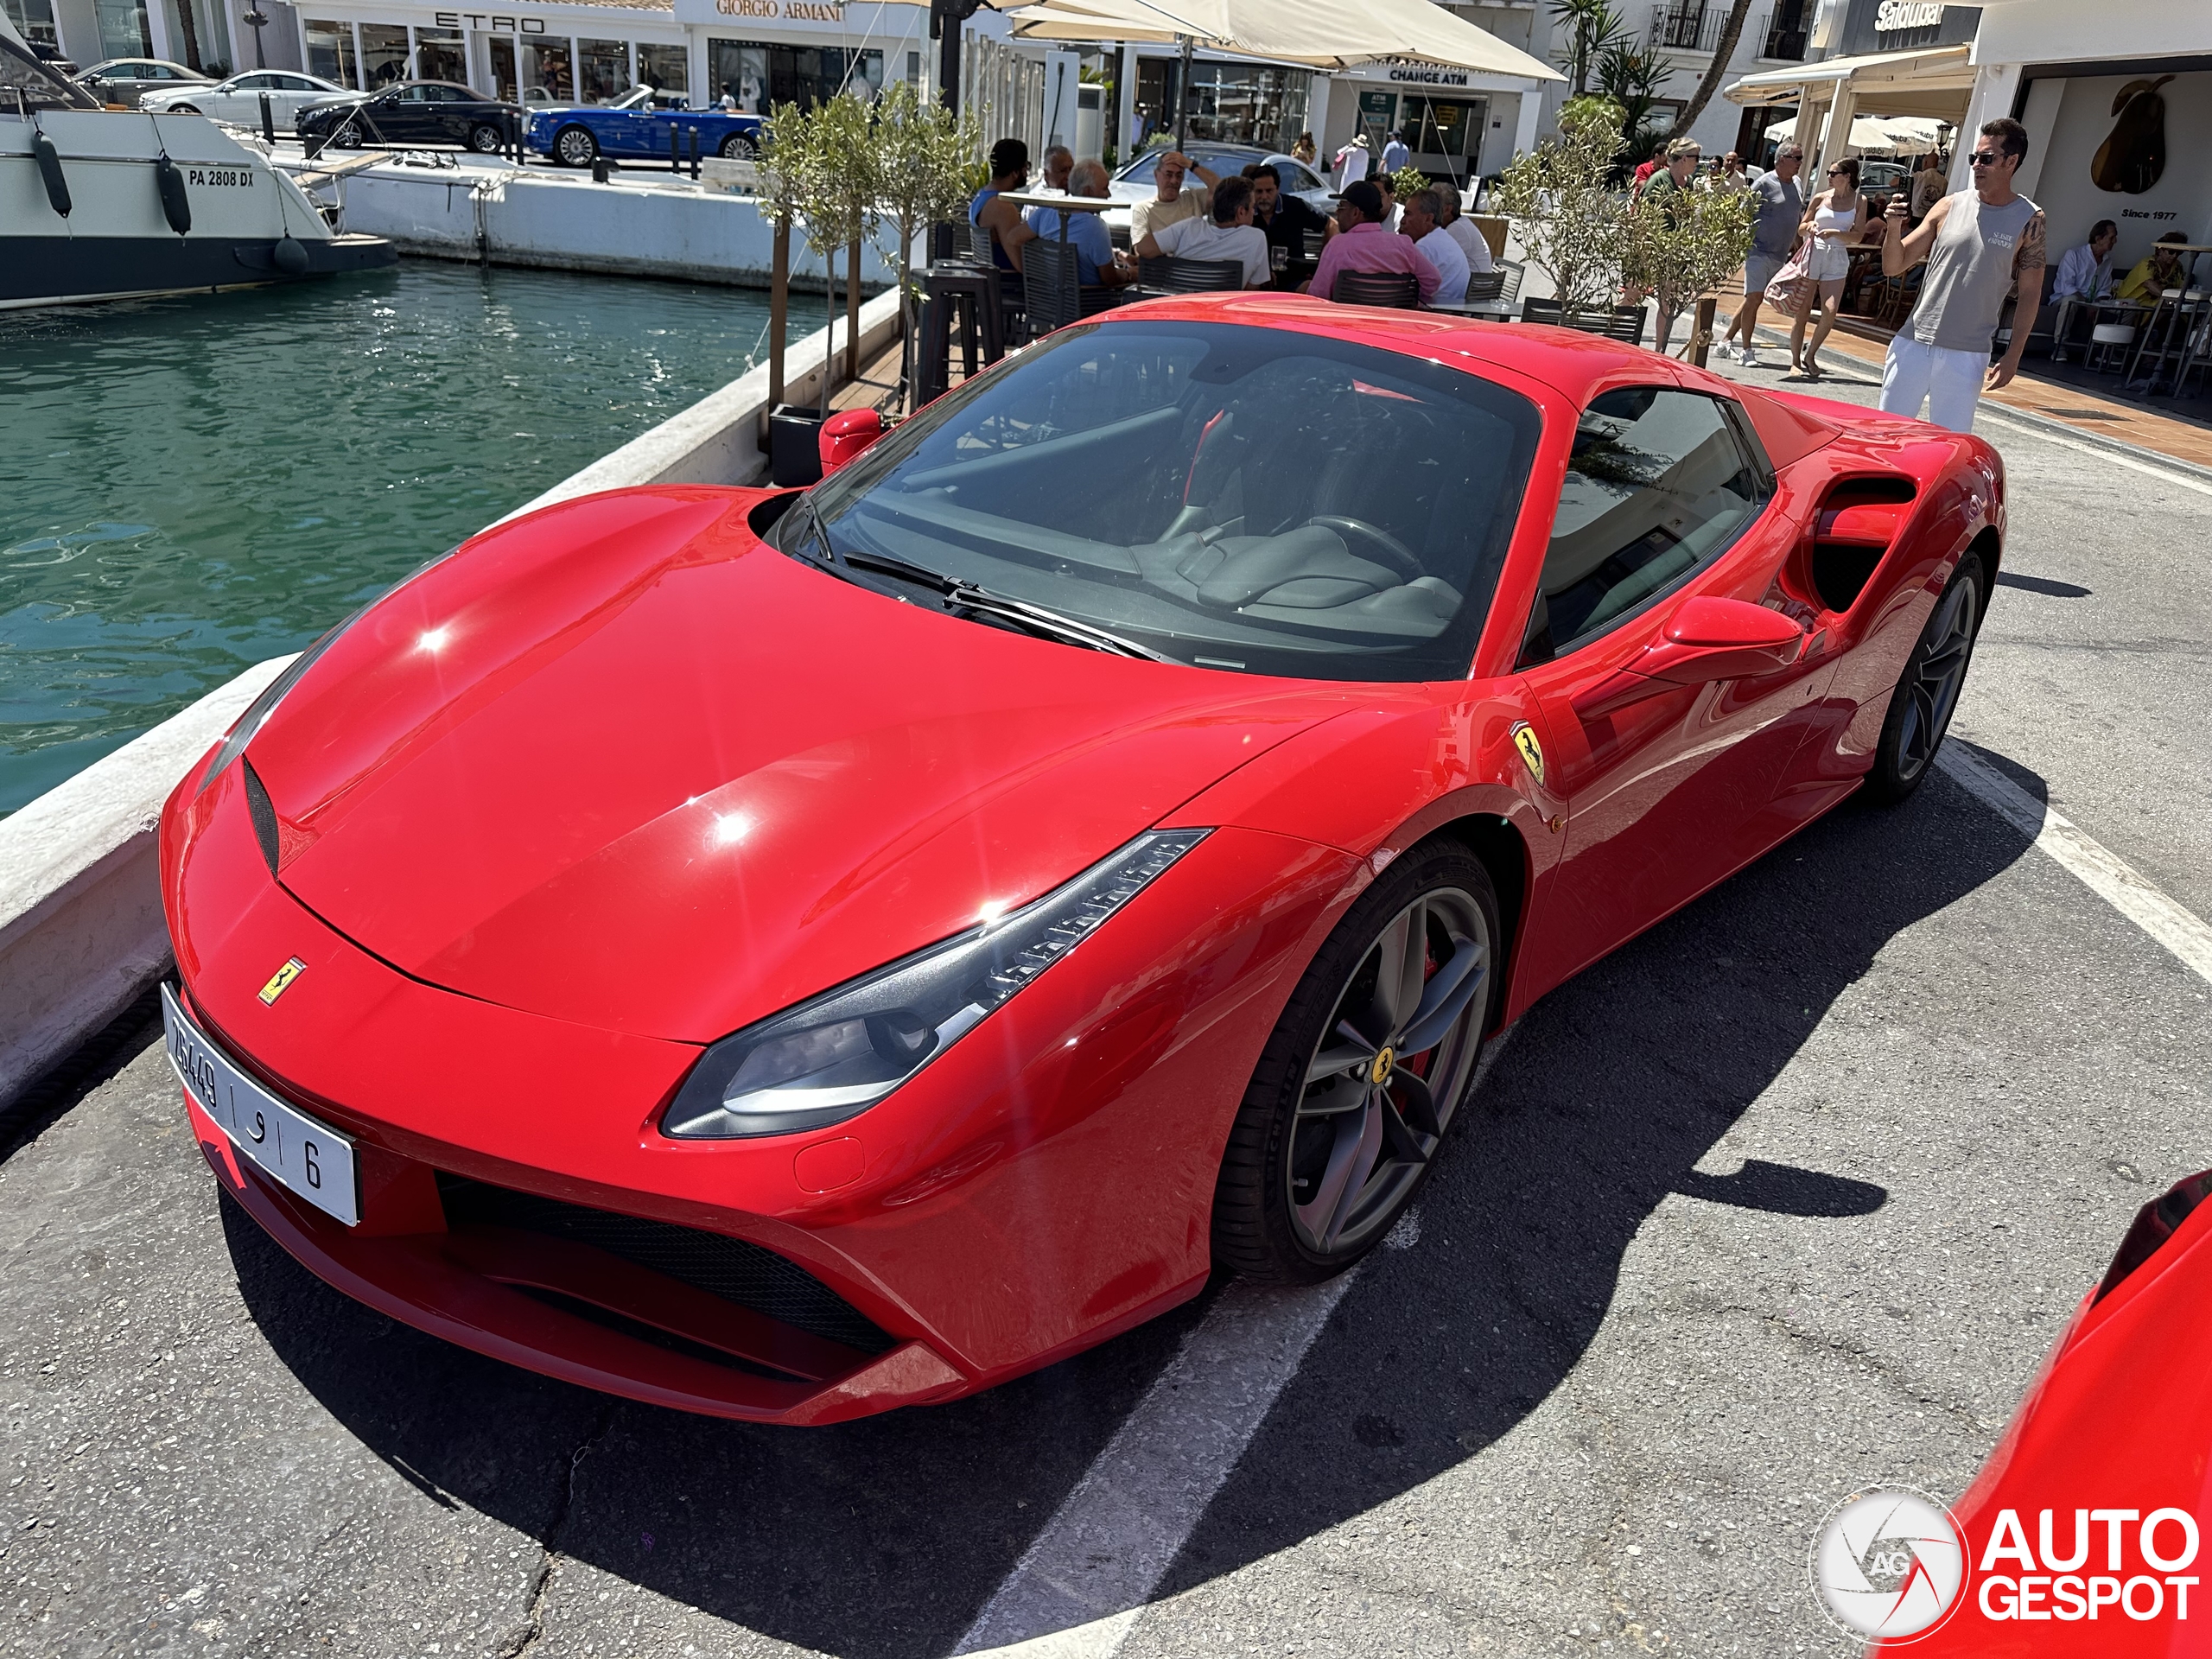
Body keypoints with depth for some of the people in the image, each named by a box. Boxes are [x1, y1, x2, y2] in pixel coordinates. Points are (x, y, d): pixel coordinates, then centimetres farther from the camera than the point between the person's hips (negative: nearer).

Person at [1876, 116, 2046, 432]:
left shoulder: (2029, 220, 0)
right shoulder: (1950, 207, 5)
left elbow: (2030, 293, 1)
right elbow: (1893, 267, 5)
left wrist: (2012, 356, -6)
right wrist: (1893, 230, -14)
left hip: (1966, 357, -2)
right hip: (1913, 344, 2)